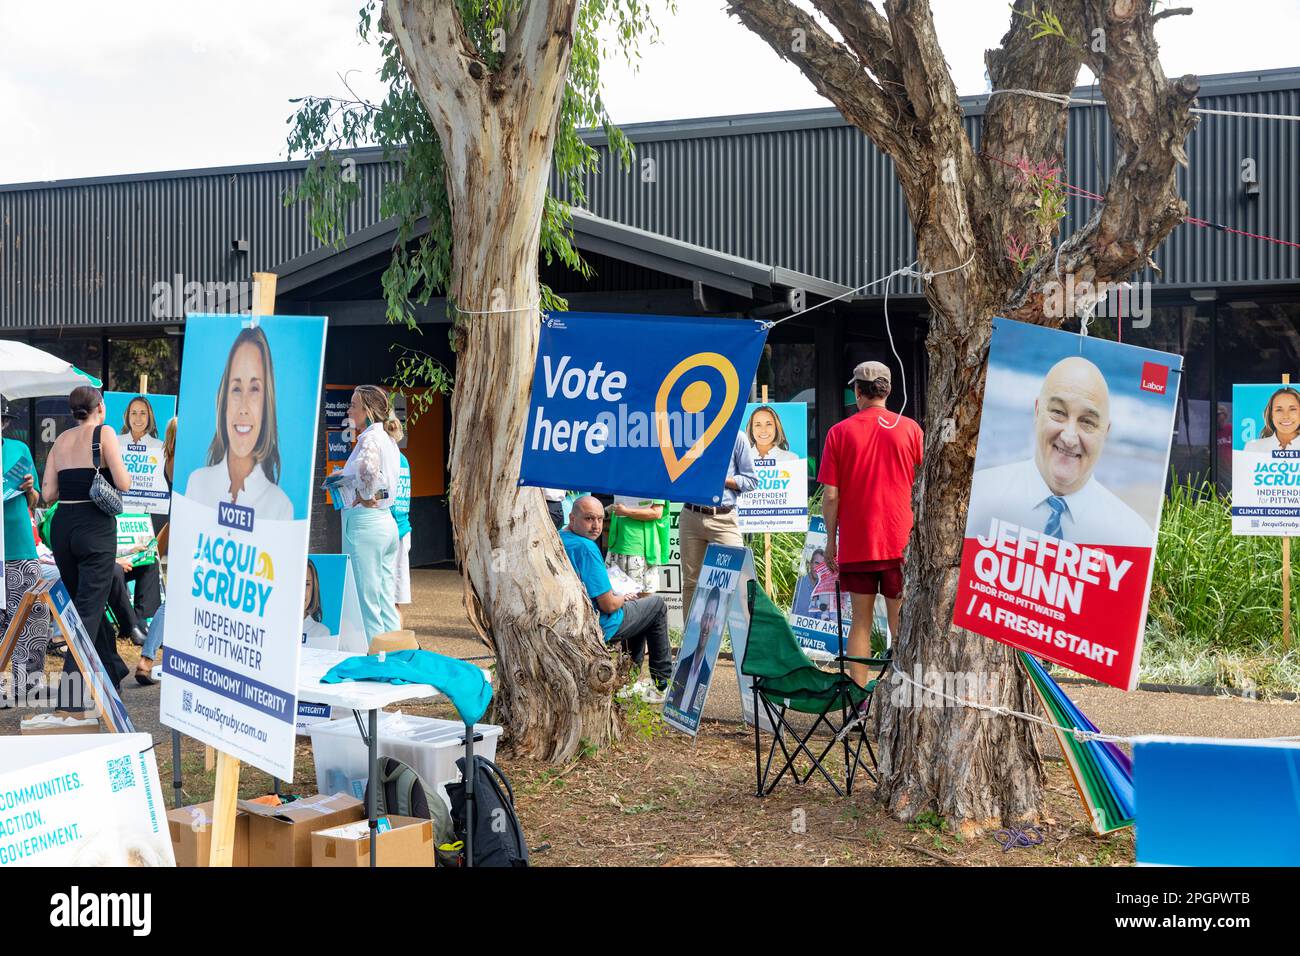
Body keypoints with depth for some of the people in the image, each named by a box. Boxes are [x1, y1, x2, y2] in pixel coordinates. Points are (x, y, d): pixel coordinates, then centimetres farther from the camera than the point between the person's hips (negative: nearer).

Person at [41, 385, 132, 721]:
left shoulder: (60, 441, 11)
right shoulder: (104, 432, -4)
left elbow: (48, 494, 8)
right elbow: (123, 484, -11)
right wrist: (116, 462, 10)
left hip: (62, 527, 6)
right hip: (96, 527, -6)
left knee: (88, 603, 22)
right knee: (89, 611, -6)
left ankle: (113, 674, 39)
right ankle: (69, 703, -14)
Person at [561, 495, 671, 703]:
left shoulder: (556, 540, 2)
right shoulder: (586, 547, -27)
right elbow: (608, 605, -25)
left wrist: (618, 597, 14)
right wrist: (622, 599, -2)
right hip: (598, 629, -9)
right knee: (657, 605, 12)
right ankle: (663, 683, 18)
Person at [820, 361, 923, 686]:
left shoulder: (839, 432, -2)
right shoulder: (910, 428, 0)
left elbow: (830, 495, -3)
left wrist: (831, 541, 5)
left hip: (855, 543, 0)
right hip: (900, 542, 0)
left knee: (861, 620, 7)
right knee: (900, 623, 5)